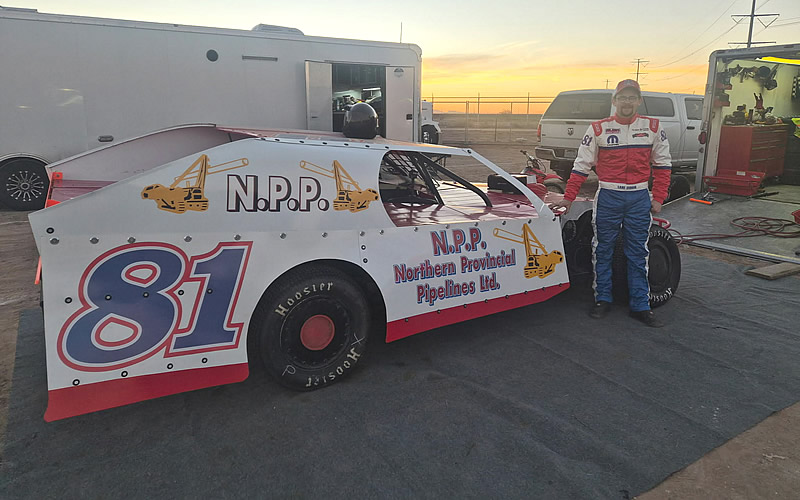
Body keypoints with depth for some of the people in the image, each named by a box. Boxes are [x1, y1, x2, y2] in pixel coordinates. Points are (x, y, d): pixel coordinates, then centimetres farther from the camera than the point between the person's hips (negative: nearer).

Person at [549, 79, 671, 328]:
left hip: (640, 198, 1)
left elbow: (663, 164, 10)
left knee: (638, 253, 6)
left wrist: (658, 198, 4)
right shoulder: (598, 129, 0)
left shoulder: (653, 128, 5)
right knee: (603, 251, 6)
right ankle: (602, 299, 20)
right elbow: (581, 166, 1)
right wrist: (568, 199, -2)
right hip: (607, 197, -1)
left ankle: (640, 306, 15)